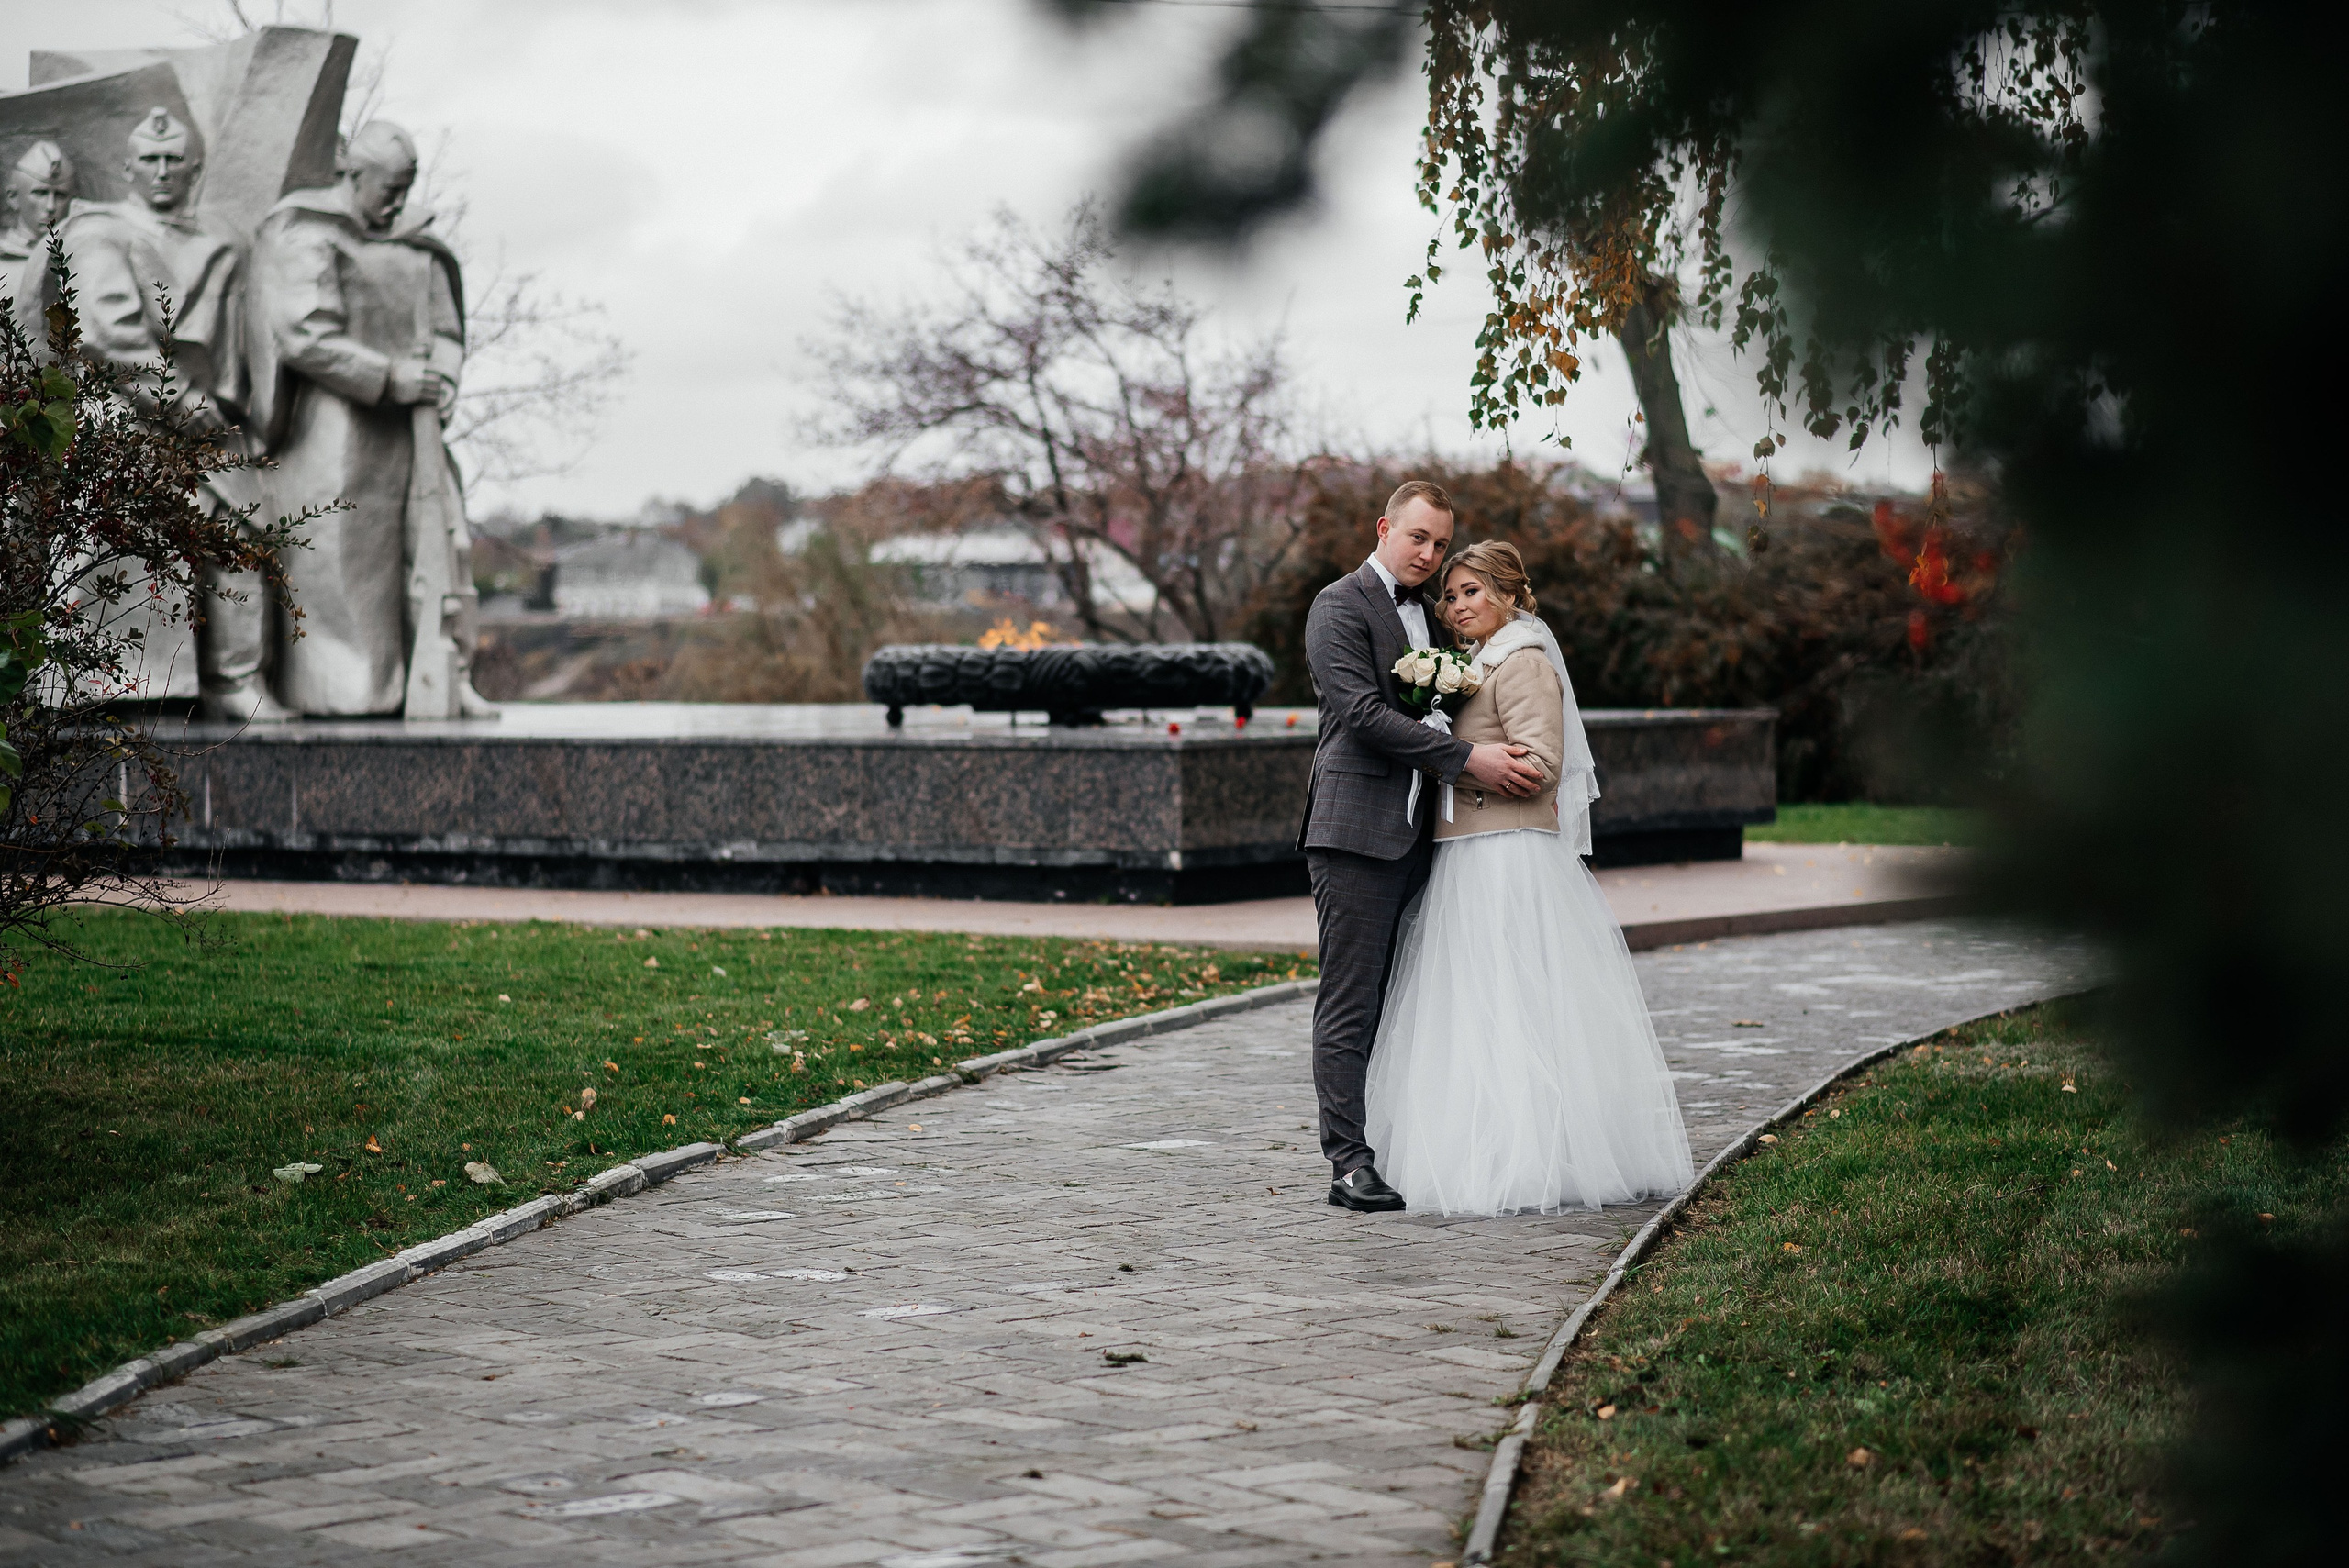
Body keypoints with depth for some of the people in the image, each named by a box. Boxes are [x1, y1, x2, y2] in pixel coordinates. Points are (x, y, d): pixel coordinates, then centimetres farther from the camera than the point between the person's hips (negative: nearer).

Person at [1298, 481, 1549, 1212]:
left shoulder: (1423, 613, 21)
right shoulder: (1340, 605, -6)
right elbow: (1364, 713, -17)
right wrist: (1467, 759, -20)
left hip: (1413, 835, 8)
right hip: (1355, 830, -8)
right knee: (1350, 1003, -7)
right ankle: (1350, 1164, -8)